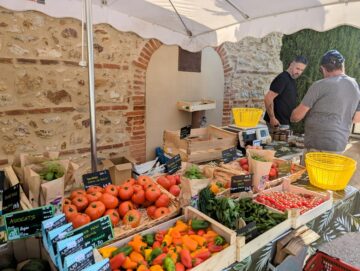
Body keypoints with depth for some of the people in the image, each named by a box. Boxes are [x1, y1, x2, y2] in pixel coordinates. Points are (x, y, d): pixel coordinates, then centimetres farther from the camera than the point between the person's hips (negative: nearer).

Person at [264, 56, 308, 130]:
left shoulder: (292, 80, 14)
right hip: (277, 123, -9)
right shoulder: (282, 78, -15)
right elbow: (268, 99, -23)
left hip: (285, 122, 9)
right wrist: (272, 118, -23)